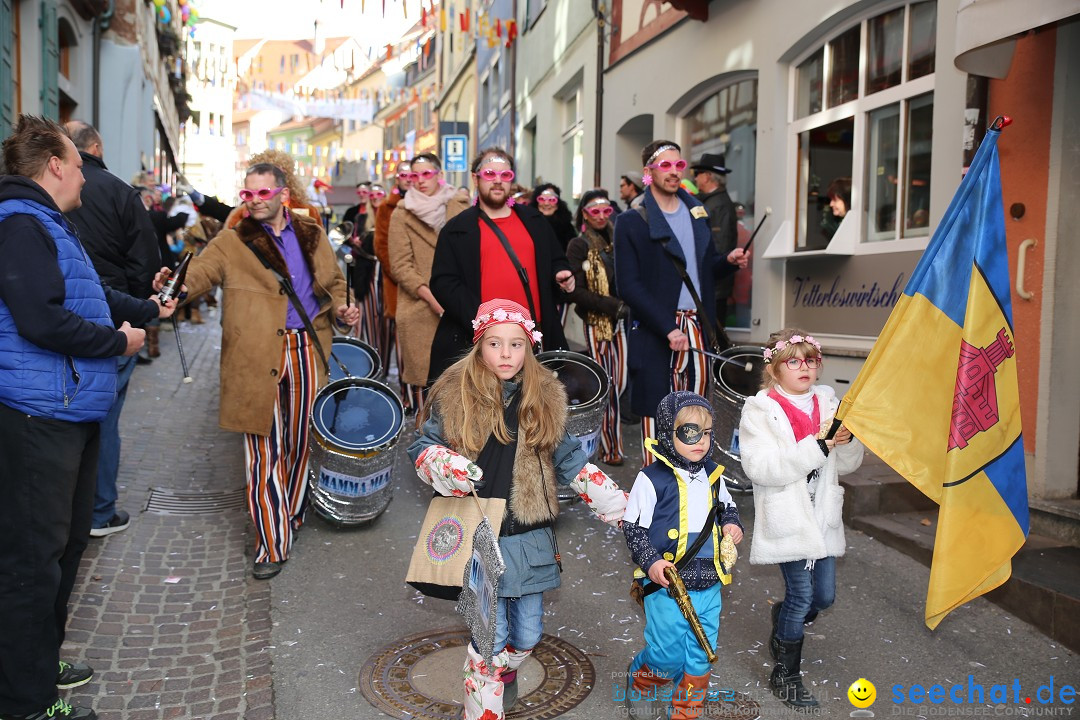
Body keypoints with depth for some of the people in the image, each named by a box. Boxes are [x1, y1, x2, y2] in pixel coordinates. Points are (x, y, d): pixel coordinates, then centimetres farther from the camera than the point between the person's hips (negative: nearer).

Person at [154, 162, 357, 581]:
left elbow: (334, 282, 23)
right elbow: (200, 271, -9)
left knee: (301, 442, 13)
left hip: (308, 352, 3)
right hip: (260, 359, -3)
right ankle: (272, 544, 3)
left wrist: (341, 309, 3)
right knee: (265, 451, -3)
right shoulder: (232, 242, 5)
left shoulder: (311, 234, 14)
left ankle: (294, 515, 33)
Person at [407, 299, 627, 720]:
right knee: (491, 639, 0)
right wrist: (445, 466, -22)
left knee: (527, 636, 14)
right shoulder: (455, 395, -5)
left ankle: (504, 673, 47)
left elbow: (570, 462, 8)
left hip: (530, 538, 3)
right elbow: (422, 450, 1)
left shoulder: (545, 398, 2)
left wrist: (619, 506, 2)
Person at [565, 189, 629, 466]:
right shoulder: (579, 246, -5)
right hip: (596, 322, -6)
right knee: (607, 386, -2)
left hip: (619, 320, 6)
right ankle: (610, 449, 9)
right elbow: (575, 291, -13)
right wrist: (612, 306, -20)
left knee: (620, 382, 5)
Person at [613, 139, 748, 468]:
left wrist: (729, 261, -1)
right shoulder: (632, 221, -3)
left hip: (698, 326, 5)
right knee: (657, 409, -2)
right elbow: (629, 285, -10)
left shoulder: (697, 213, 15)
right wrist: (668, 328, -17)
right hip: (656, 332, -5)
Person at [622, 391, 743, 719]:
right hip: (667, 585, -5)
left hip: (709, 585, 5)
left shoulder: (712, 474, 5)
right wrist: (650, 561, -20)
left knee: (702, 655, 13)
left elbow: (727, 507, 22)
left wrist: (732, 523, 2)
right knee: (668, 654, 3)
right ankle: (639, 680, 36)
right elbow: (633, 527, -9)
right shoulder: (651, 479, -13)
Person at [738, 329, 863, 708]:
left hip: (823, 516, 6)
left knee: (824, 595, 11)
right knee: (801, 594, -2)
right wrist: (817, 445, -26)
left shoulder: (827, 402, 6)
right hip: (786, 518, -6)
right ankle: (785, 674, 20)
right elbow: (761, 469, -22)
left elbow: (847, 464, 8)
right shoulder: (760, 410, -10)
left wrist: (847, 440, -15)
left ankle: (783, 625, 44)